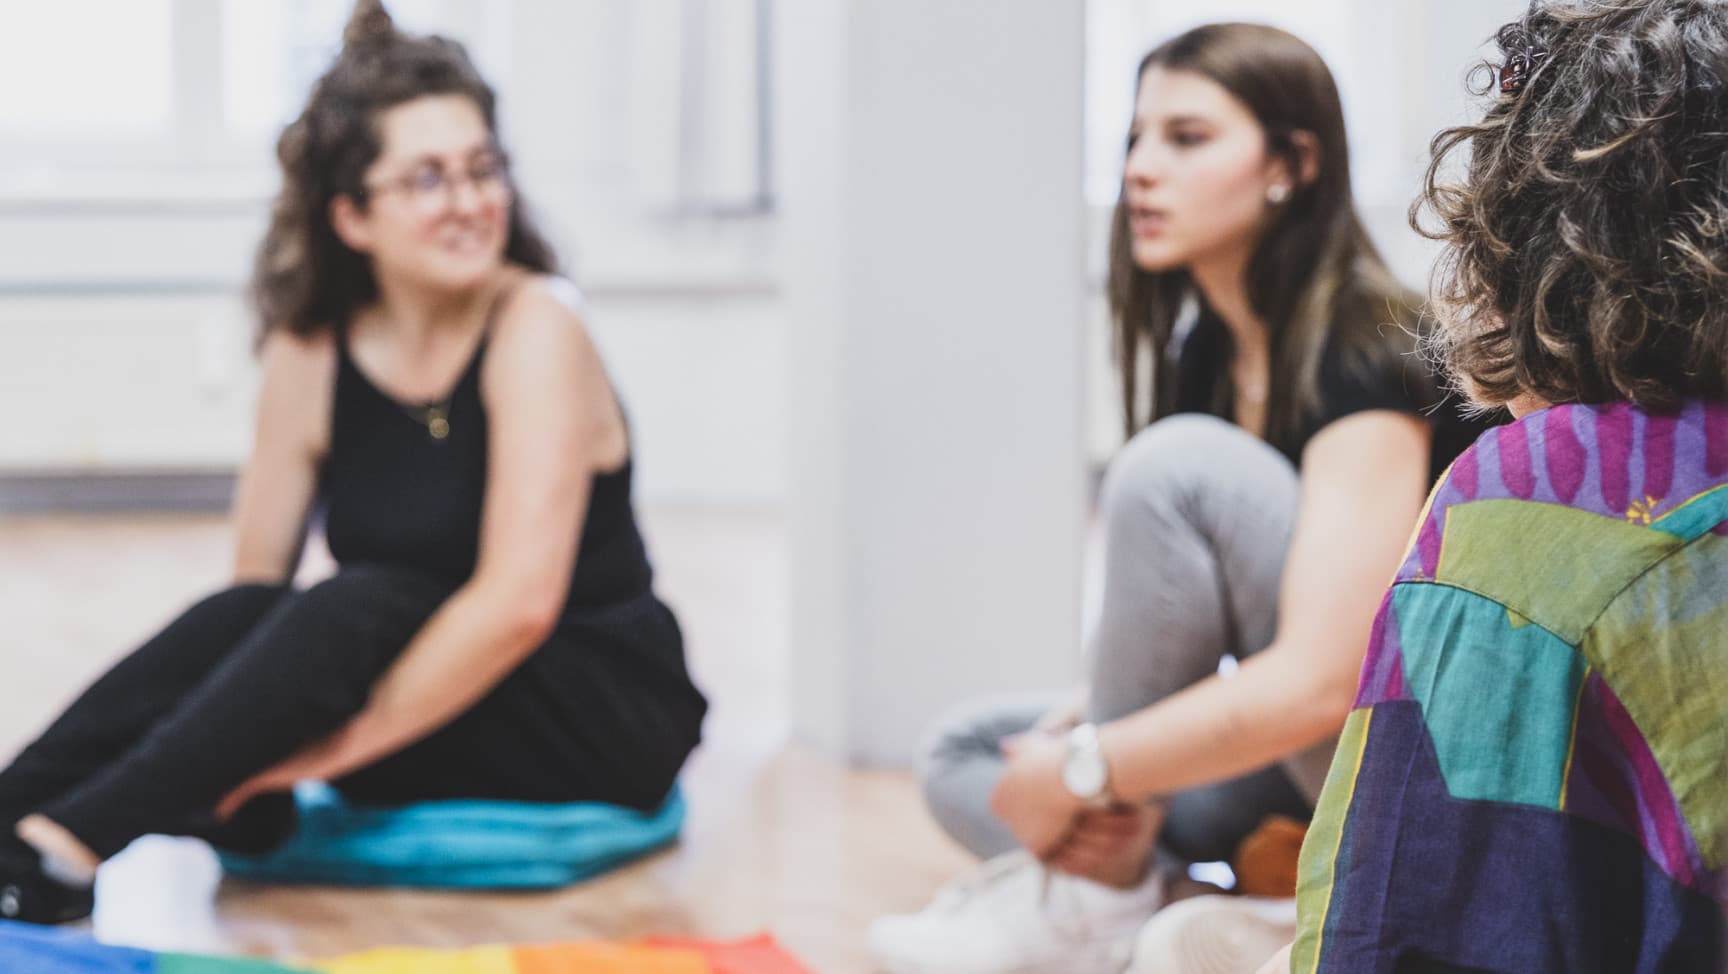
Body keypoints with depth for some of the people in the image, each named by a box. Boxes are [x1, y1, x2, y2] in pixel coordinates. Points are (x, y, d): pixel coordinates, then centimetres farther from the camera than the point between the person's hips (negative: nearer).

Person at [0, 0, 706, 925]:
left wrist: (338, 744, -27)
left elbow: (521, 599, -26)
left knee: (365, 605, -30)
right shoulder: (311, 351, 0)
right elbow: (256, 582, -2)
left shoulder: (534, 328, -16)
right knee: (239, 613, -23)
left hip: (600, 714, -5)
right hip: (436, 697, 5)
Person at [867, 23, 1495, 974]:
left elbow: (1317, 684, -29)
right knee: (964, 759, 3)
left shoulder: (1366, 360, -19)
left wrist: (1080, 772, -22)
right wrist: (1120, 788, -13)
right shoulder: (1202, 356, 7)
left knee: (1185, 465, -25)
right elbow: (1178, 621, 7)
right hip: (1294, 770, 9)